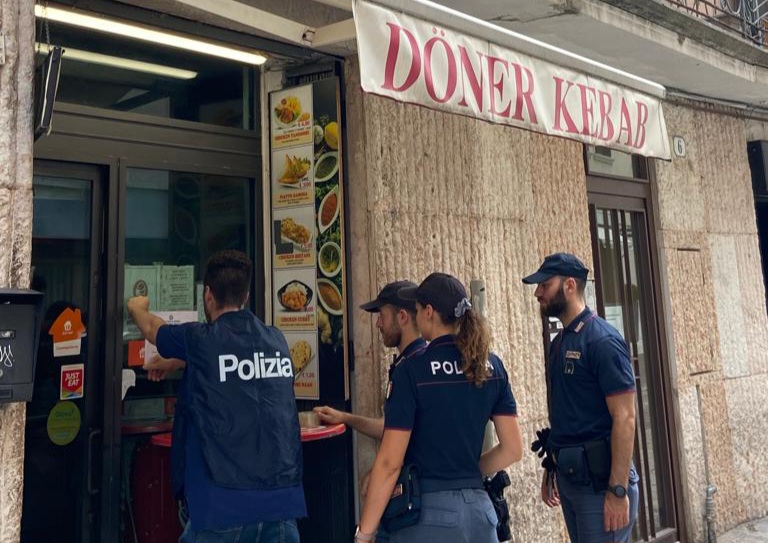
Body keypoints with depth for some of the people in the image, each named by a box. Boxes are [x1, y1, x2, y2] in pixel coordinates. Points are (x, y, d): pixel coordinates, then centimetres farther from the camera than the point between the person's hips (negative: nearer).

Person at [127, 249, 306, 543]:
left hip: (225, 501, -4)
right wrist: (175, 363, 44)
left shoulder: (200, 339, -5)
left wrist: (137, 308, 41)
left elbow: (152, 329, 18)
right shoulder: (276, 339, 8)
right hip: (283, 497, 4)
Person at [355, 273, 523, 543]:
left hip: (426, 512, -5)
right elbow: (512, 448, 4)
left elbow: (390, 462, -14)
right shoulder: (492, 366, 1)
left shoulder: (412, 370, -14)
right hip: (478, 509, 5)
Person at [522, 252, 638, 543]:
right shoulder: (558, 343, 10)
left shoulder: (602, 340, -14)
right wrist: (550, 469, 16)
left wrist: (619, 490, -20)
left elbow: (625, 418, -18)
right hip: (568, 476, 8)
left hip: (599, 478, -8)